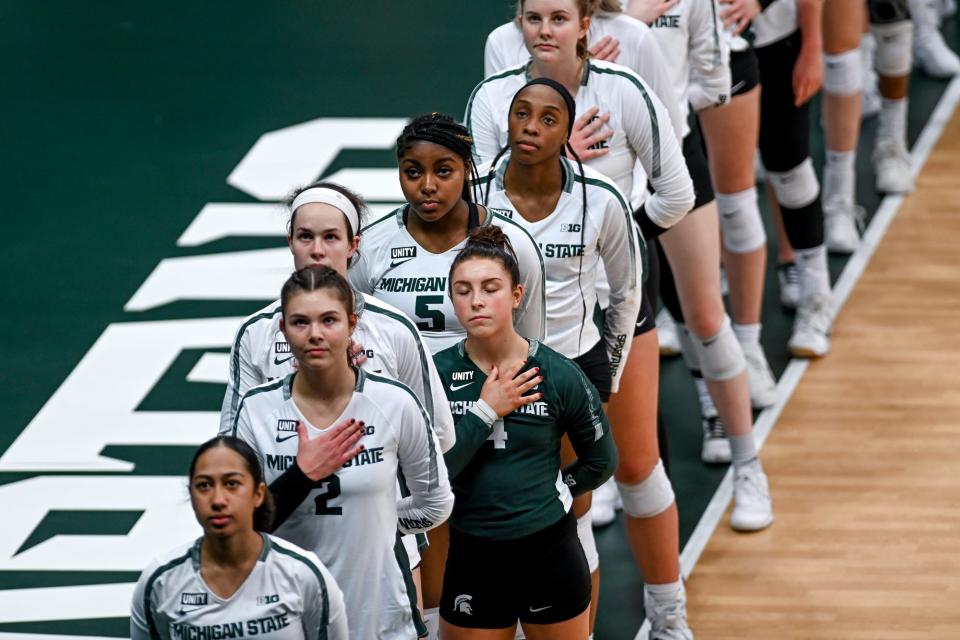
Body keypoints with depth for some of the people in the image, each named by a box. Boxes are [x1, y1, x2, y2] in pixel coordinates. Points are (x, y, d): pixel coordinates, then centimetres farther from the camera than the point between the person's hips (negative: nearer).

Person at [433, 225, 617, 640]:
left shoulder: (558, 375, -6)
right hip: (473, 559, 1)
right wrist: (485, 411, -16)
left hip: (550, 555, -1)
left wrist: (545, 495, 3)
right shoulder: (435, 374, -5)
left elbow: (601, 461, 7)